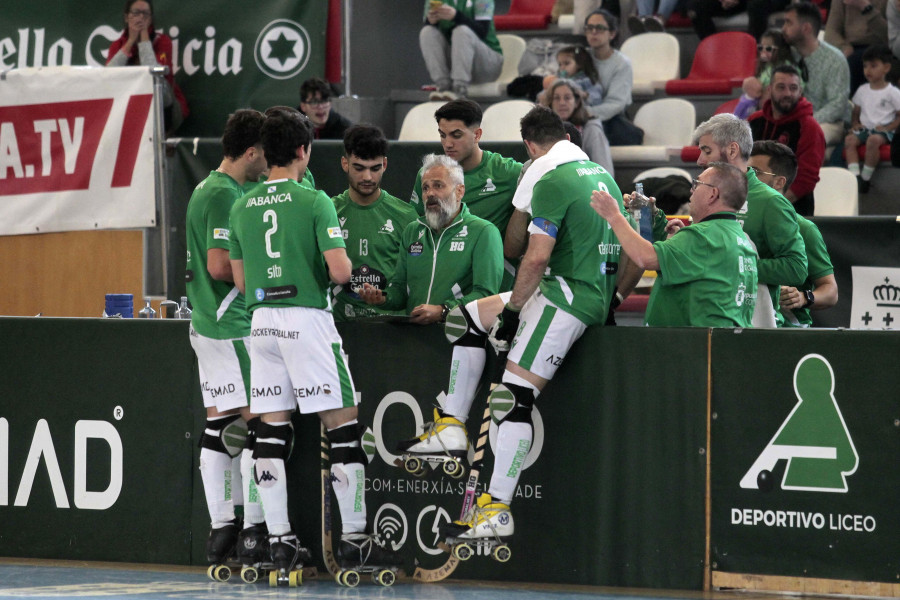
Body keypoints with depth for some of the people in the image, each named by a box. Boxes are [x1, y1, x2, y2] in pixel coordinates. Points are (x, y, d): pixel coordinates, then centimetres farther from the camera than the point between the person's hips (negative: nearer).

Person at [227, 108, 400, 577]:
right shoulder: (314, 201, -8)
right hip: (308, 318, -6)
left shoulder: (241, 208, 8)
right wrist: (347, 265, 8)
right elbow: (339, 271, -14)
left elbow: (240, 281, 14)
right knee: (342, 423, 0)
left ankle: (279, 540, 5)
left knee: (271, 430, 6)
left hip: (262, 320, 6)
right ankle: (353, 539, 0)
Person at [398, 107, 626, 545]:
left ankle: (498, 510, -15)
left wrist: (513, 307, -7)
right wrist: (609, 300, 24)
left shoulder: (552, 183, -13)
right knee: (464, 319, 18)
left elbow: (537, 257, -18)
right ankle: (451, 426, 15)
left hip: (566, 296, -10)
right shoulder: (601, 176, 15)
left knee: (513, 398, -11)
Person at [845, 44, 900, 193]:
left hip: (883, 129, -5)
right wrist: (855, 123, 0)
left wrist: (887, 127, -14)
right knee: (850, 139, -27)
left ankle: (866, 178, -27)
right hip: (864, 128, 5)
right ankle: (855, 176, -35)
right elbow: (856, 112, 21)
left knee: (873, 140, -38)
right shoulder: (862, 90, 16)